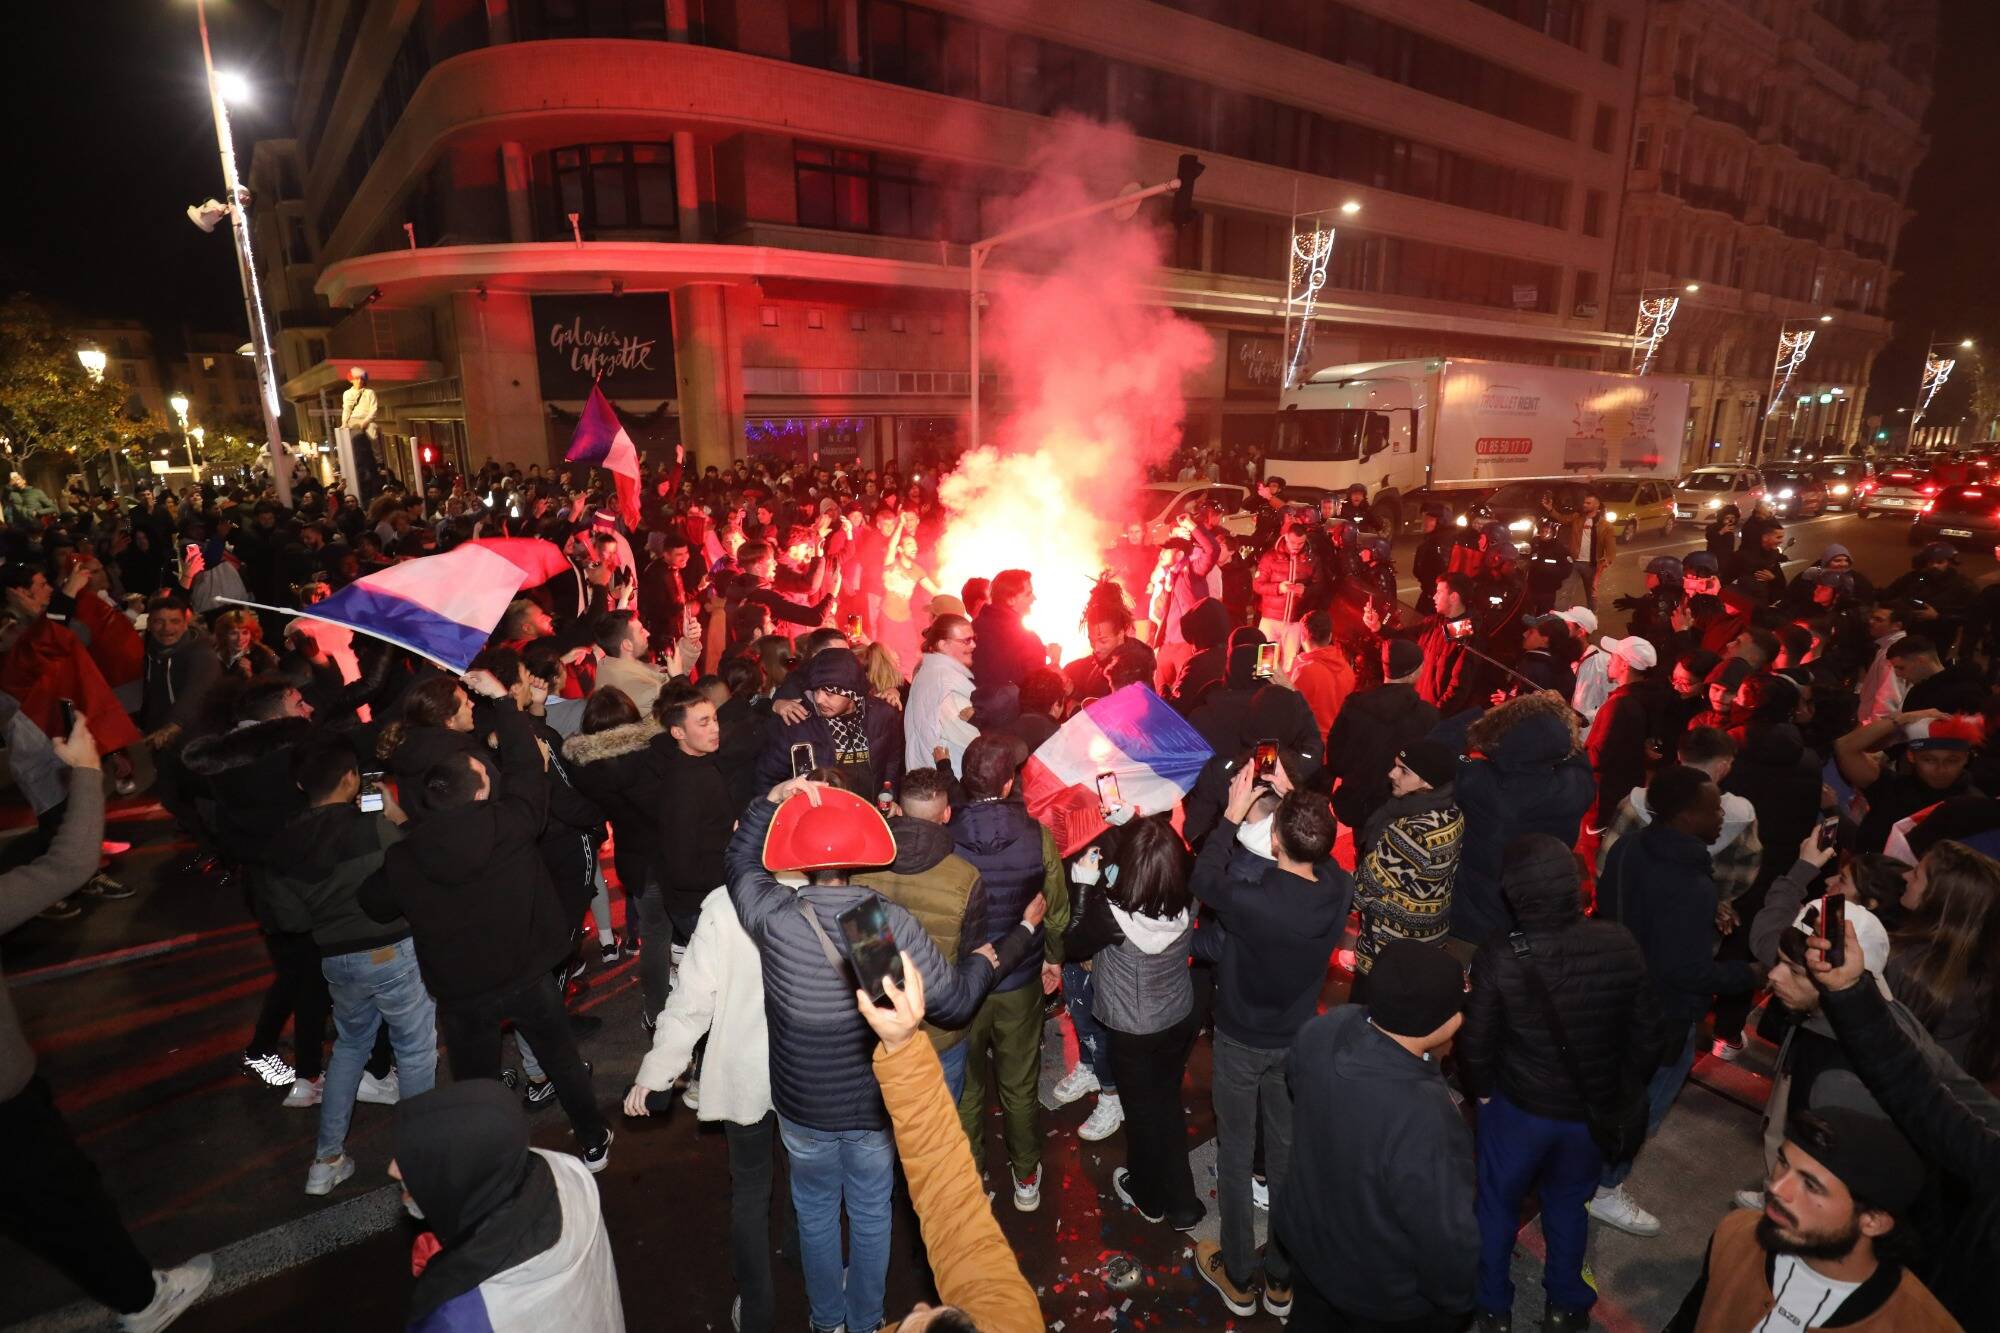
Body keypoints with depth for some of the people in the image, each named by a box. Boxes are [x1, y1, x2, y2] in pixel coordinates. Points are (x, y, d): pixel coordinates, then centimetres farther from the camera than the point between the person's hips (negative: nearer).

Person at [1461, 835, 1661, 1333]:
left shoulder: (1497, 959, -29)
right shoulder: (1620, 945, -20)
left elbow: (1476, 1044, -16)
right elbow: (1642, 1031, -6)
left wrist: (1482, 1089, 6)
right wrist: (1623, 1093, 12)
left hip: (1519, 1108, -3)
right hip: (1594, 1109, 3)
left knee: (1497, 1204, 22)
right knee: (1569, 1203, 28)